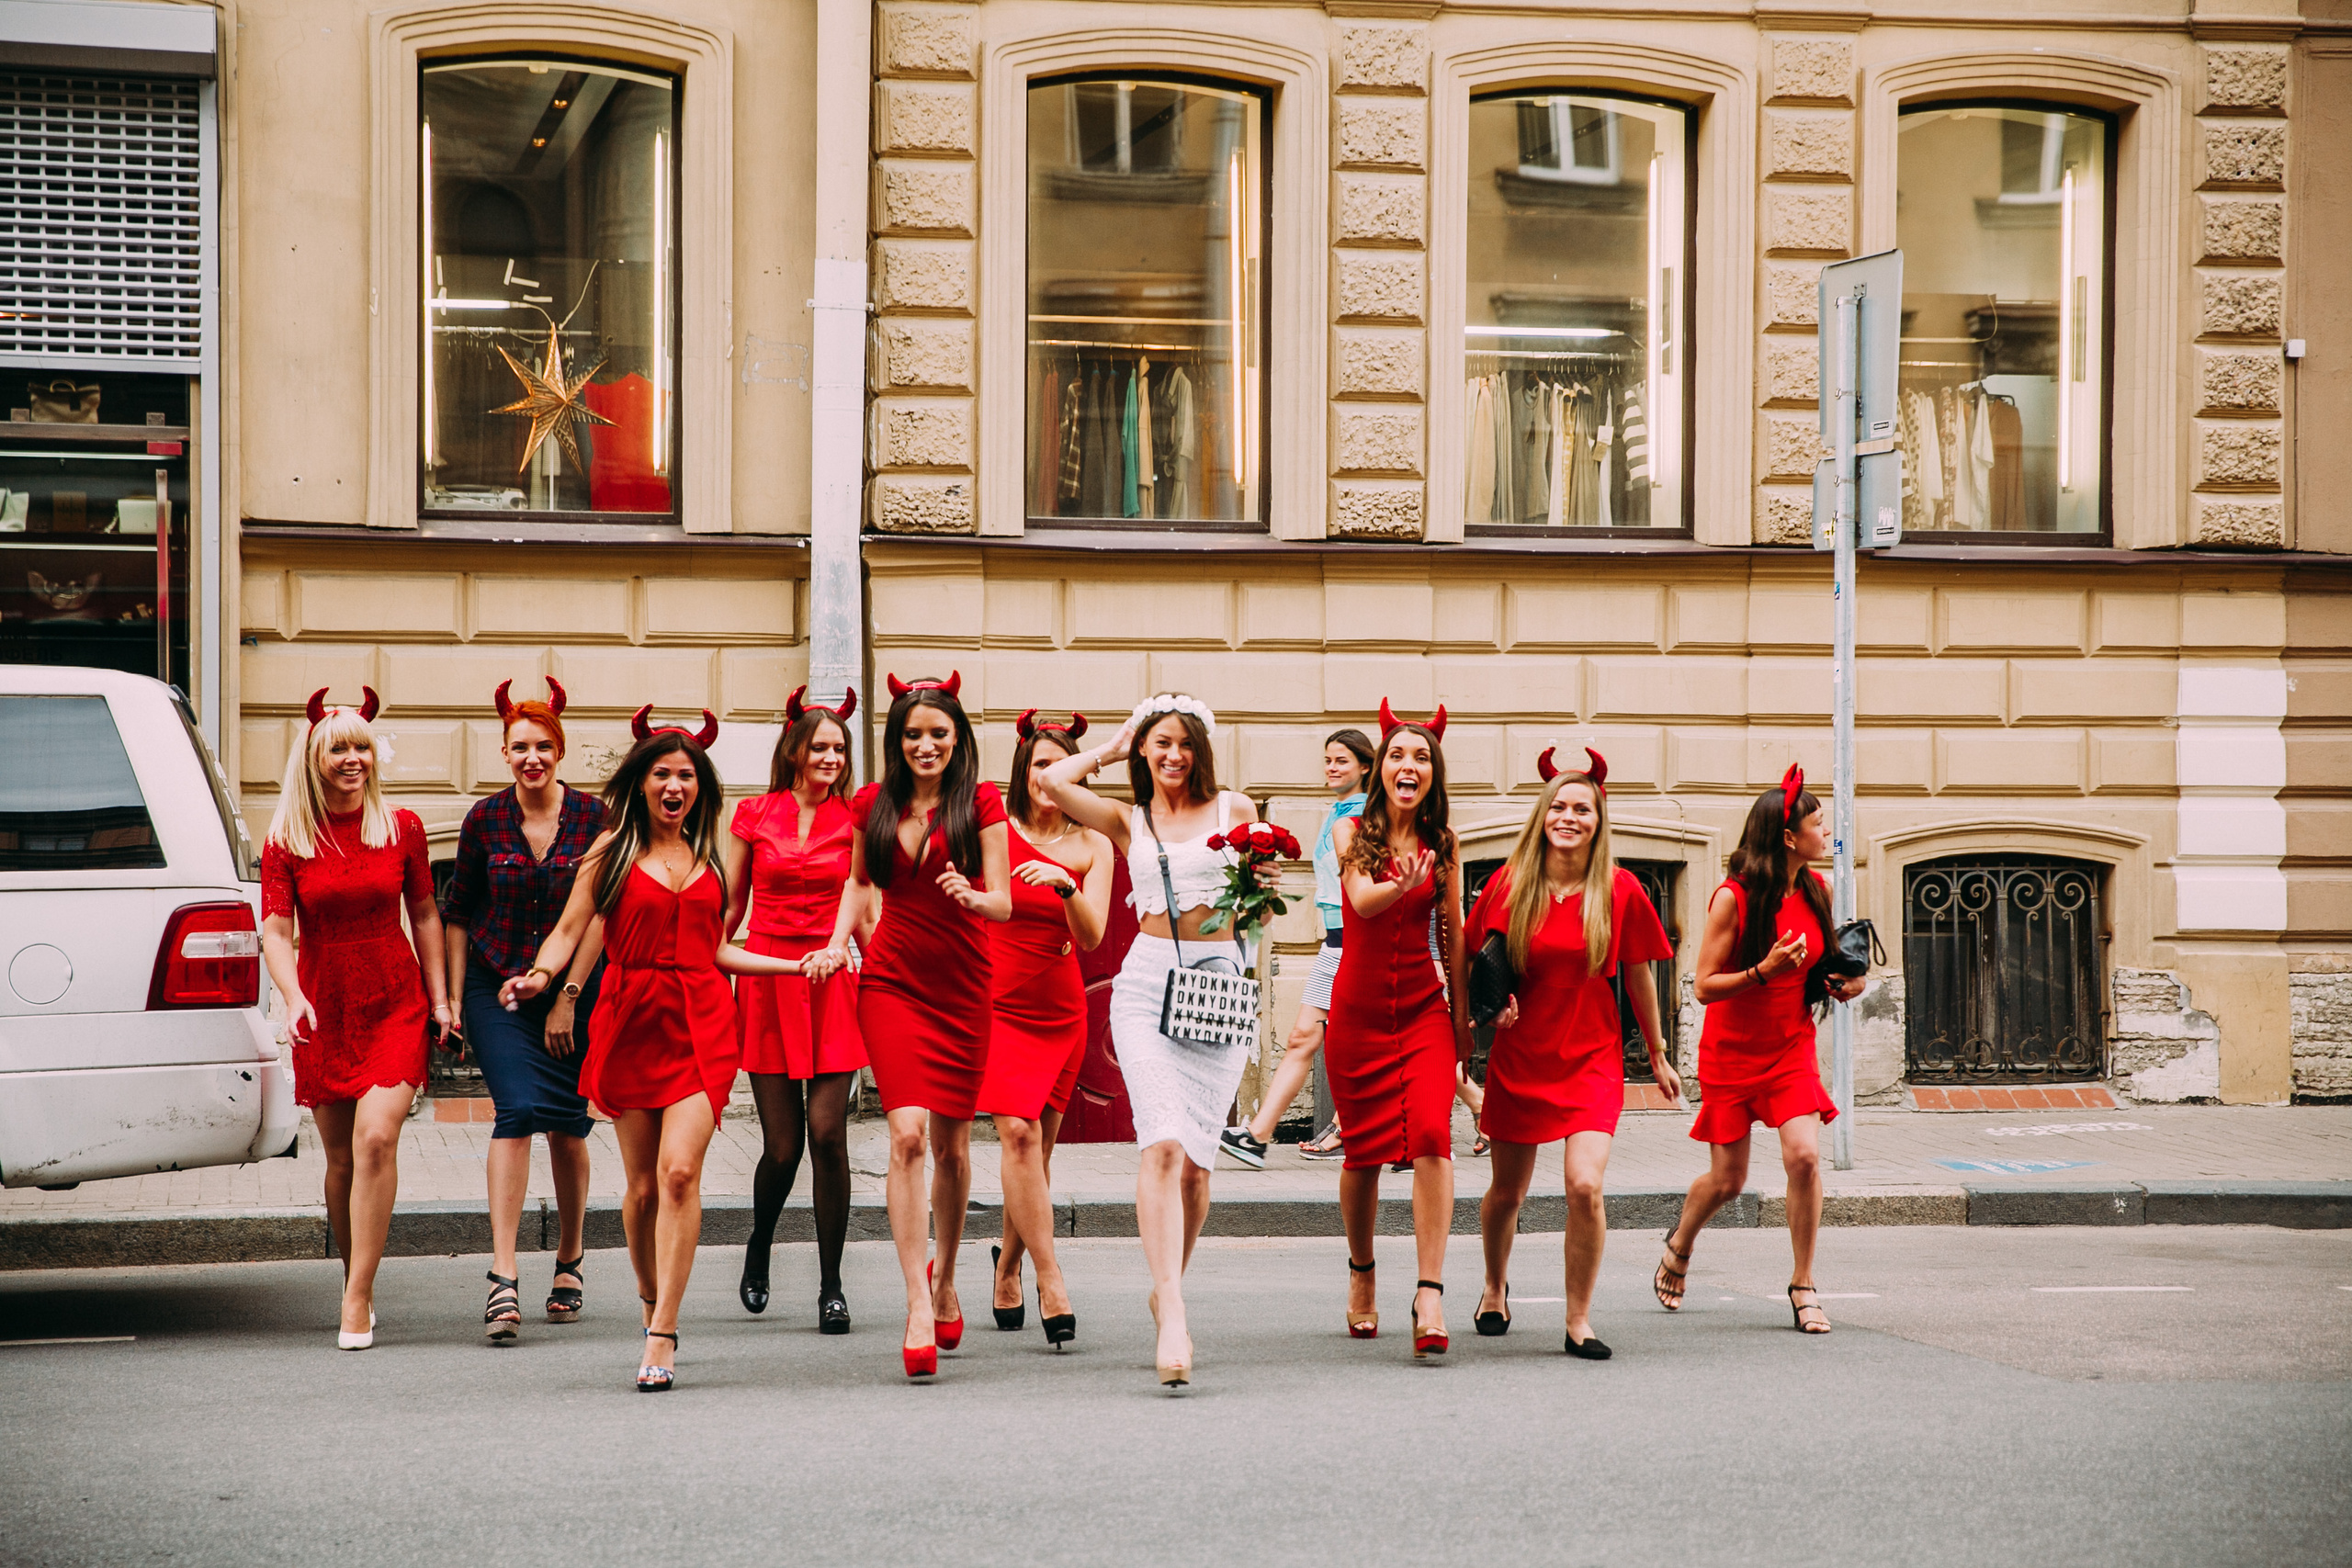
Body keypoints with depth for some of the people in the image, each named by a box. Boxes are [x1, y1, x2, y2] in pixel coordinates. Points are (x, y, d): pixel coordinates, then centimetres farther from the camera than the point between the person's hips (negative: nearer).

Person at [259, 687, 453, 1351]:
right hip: (325, 1013, 1)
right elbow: (275, 930, -9)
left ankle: (357, 1302, -15)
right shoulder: (286, 842, -2)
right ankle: (357, 1284, 26)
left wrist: (439, 998, 7)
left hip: (396, 1005, -1)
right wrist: (294, 998, -25)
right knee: (342, 1160, 7)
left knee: (376, 1139, -16)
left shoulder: (402, 829, 2)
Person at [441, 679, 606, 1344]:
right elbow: (458, 913, 8)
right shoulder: (485, 819, -1)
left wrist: (569, 998, -8)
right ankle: (503, 1276, -21)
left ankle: (569, 1258, 28)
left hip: (574, 988, 0)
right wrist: (453, 997, 4)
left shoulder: (591, 816, -4)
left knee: (565, 1123, 6)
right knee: (517, 1109, -16)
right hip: (497, 984, 0)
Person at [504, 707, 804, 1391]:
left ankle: (662, 1338, -16)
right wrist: (540, 975, -18)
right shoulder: (613, 849, 6)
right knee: (643, 1185, 2)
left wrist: (799, 964, 20)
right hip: (630, 1021, -1)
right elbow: (569, 930, 1)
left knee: (679, 1170, -15)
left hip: (700, 1025, 1)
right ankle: (652, 1302, 28)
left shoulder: (708, 858, 15)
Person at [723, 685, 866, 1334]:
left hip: (831, 983, 0)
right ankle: (758, 1250, 28)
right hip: (766, 980, 0)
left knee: (828, 1132, -11)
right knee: (782, 1145, -3)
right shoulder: (754, 815, 6)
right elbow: (730, 907, 11)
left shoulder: (853, 821, 7)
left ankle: (831, 1286, -1)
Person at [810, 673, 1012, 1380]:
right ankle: (919, 1305, -17)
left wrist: (971, 896, -29)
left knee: (952, 1141, 9)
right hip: (892, 982, 0)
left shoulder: (980, 803, -3)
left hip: (962, 985, 0)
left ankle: (945, 1281, 32)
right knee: (907, 1132, -15)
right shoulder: (873, 805, 4)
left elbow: (1003, 903, -7)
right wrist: (837, 942, 2)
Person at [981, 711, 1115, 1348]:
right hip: (997, 1001, -3)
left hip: (1062, 1009, 3)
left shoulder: (1092, 847, 3)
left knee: (1039, 1143, 8)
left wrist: (1067, 885, -22)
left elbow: (1091, 938, -7)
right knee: (1018, 1131, -18)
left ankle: (1008, 1262, 31)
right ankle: (1050, 1278, -18)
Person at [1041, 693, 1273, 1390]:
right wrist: (1114, 747, 15)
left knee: (1195, 1160, 0)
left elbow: (1260, 900, 18)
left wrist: (1263, 885, -5)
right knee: (1163, 1144, -18)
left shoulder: (1234, 809, 12)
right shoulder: (1128, 822, 13)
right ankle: (1173, 1317, -25)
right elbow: (1053, 780, 2)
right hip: (1147, 984, -1)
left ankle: (1167, 1288, 23)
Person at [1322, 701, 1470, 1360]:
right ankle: (1361, 1272, 33)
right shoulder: (1351, 833, -2)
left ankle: (1430, 1294, -24)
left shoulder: (1443, 842, 3)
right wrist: (1404, 884, -42)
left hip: (1424, 1009, 0)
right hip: (1358, 1009, 0)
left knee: (1431, 1134, -20)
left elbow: (1453, 931, 9)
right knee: (1363, 1149, 7)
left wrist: (1462, 1013, 11)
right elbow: (1361, 899, -21)